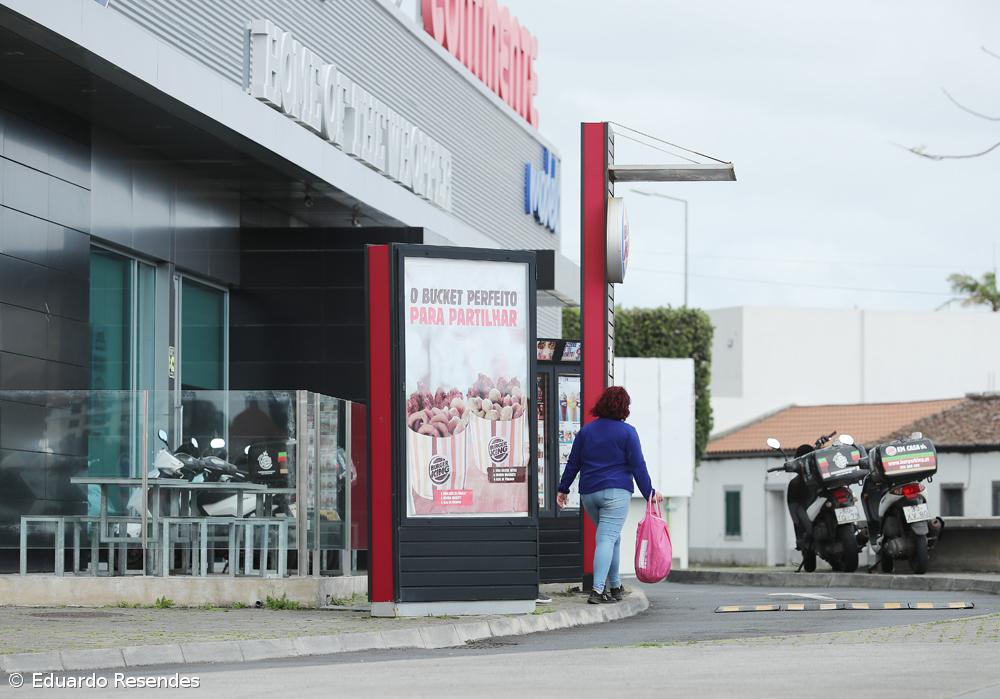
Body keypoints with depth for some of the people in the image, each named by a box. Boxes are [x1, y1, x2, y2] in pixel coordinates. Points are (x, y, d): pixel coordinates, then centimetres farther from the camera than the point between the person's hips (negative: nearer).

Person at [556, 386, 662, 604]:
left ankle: (615, 586, 25)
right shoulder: (627, 432, -4)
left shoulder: (586, 431, 9)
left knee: (612, 538, 19)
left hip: (588, 494, 5)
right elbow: (638, 465, -5)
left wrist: (563, 489, 19)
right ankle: (598, 589, -21)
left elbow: (573, 463, 11)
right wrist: (649, 493, 2)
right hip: (616, 492, -5)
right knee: (607, 539, -10)